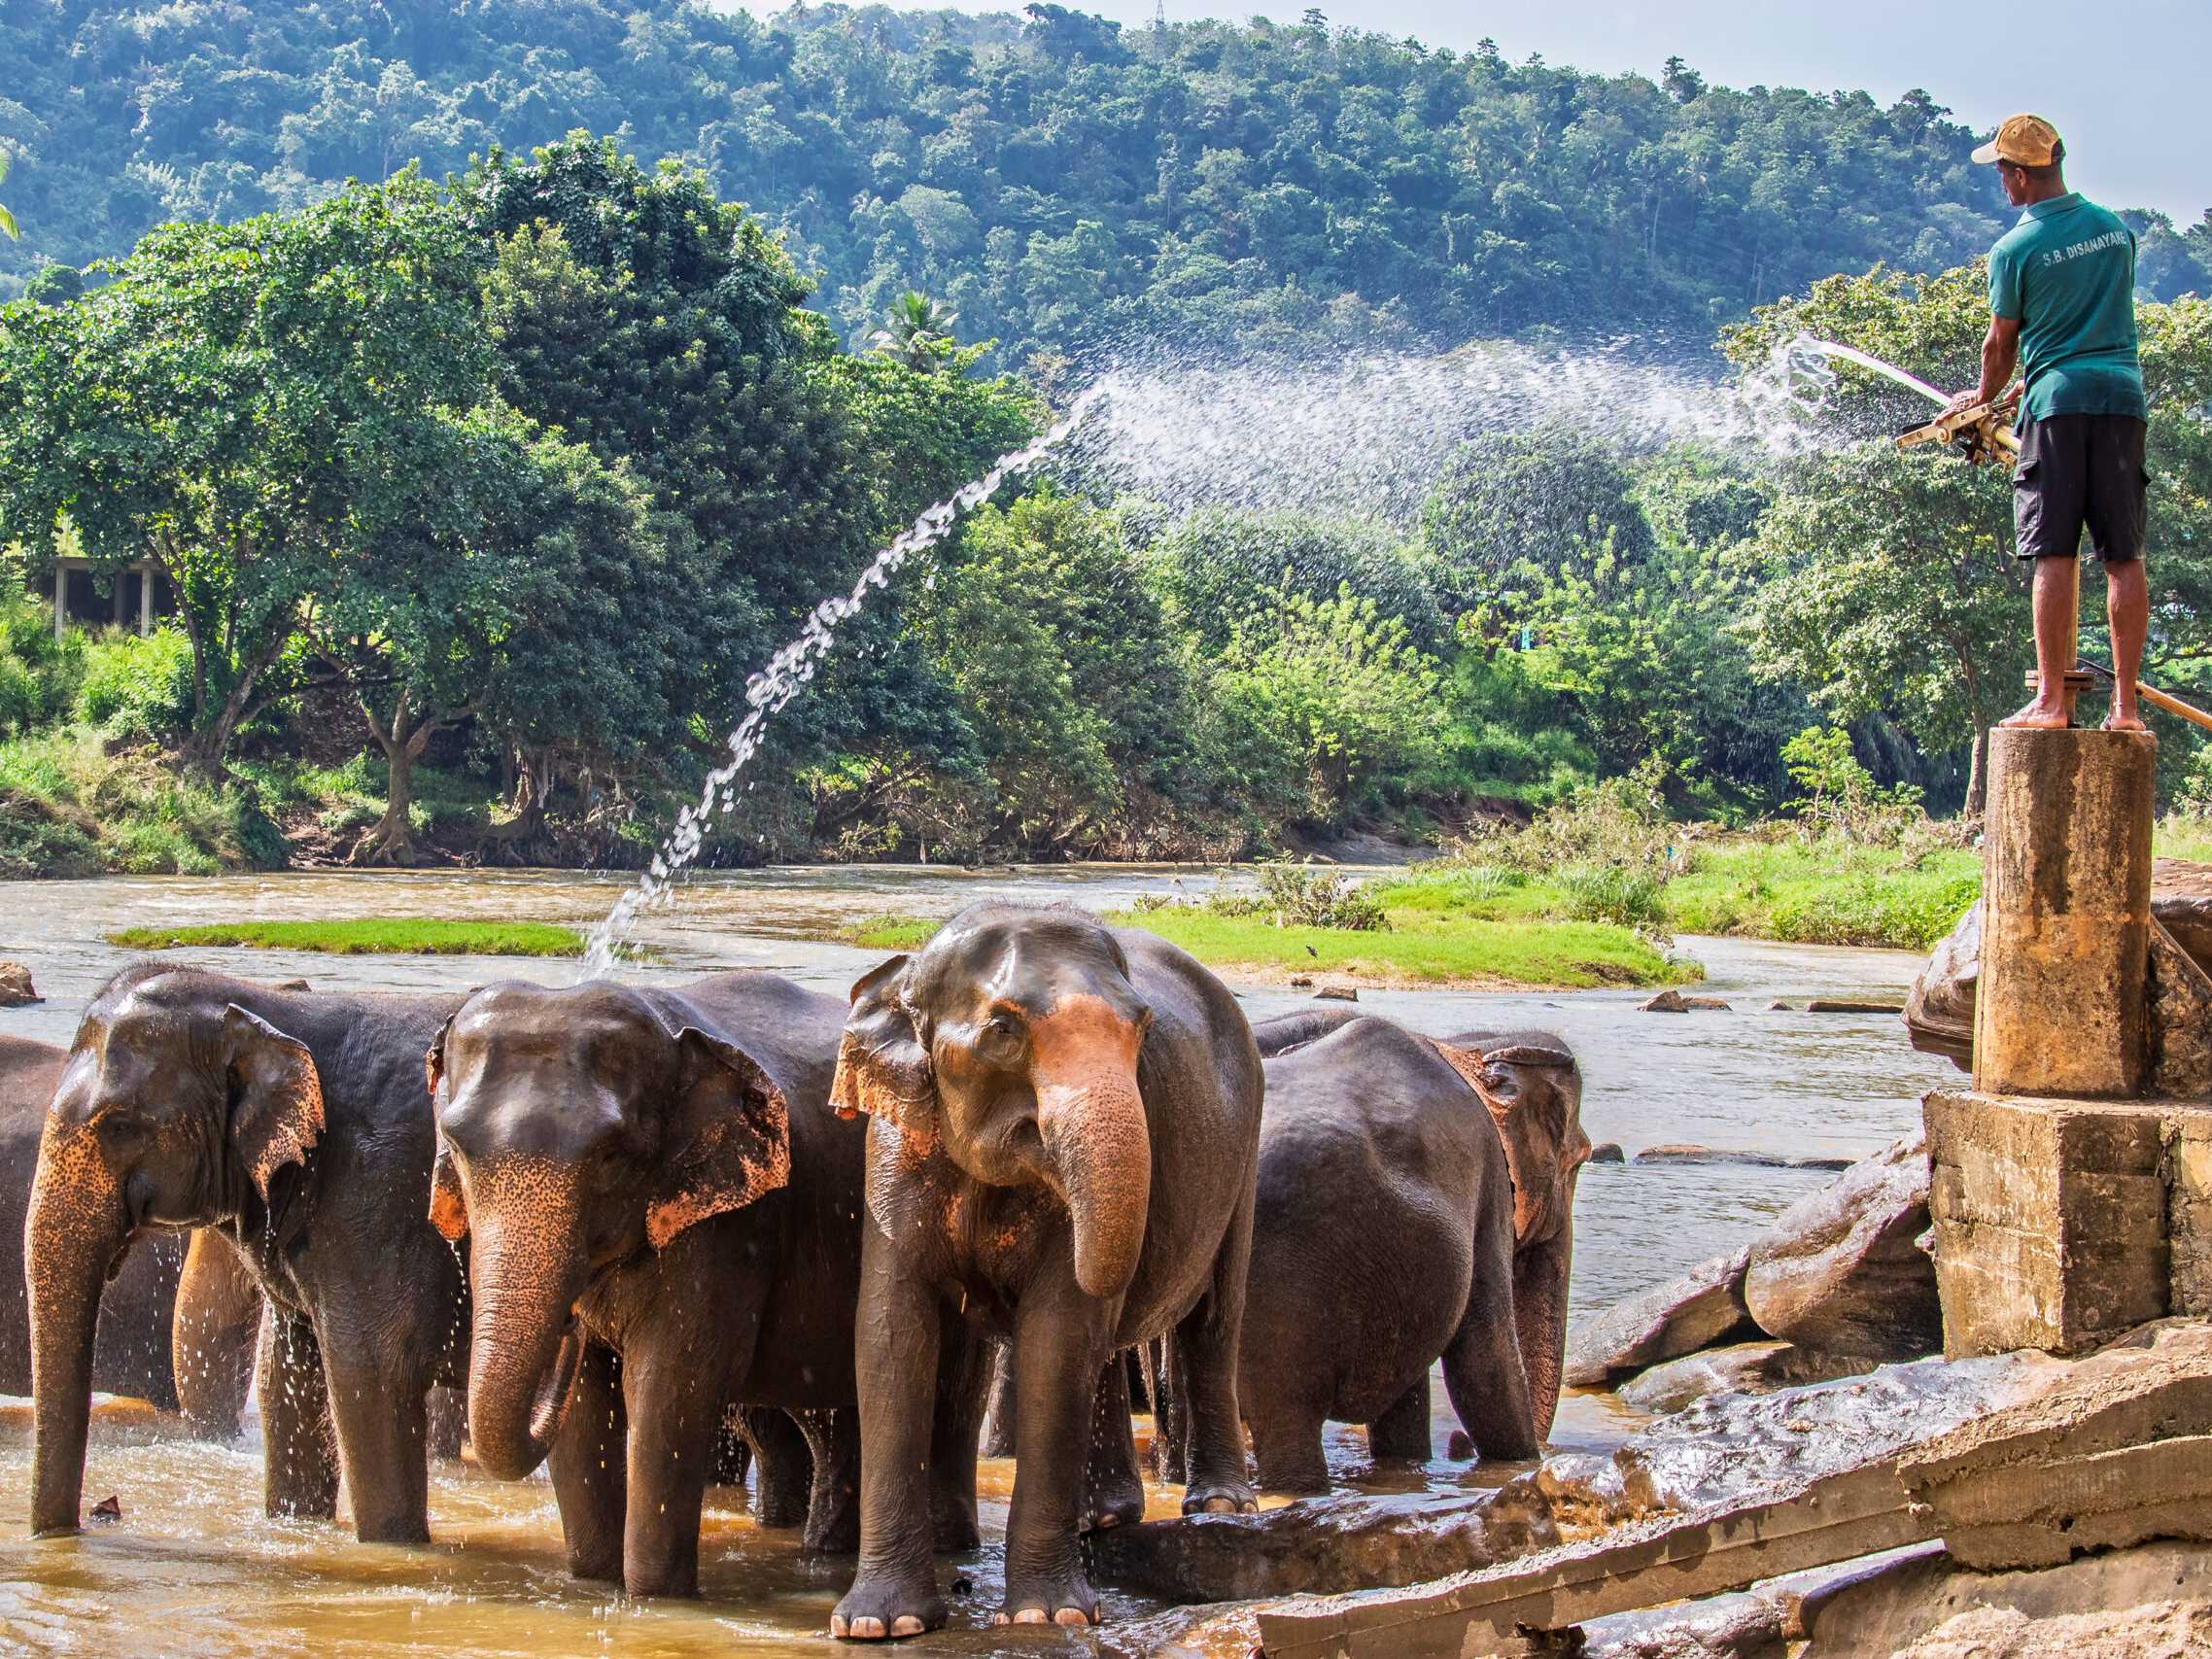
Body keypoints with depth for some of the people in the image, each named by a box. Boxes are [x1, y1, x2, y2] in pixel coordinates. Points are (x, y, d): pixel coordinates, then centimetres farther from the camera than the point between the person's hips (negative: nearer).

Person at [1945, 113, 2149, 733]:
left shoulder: (2015, 249, -3)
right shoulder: (2118, 230, 13)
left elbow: (2000, 344, 7)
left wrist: (1983, 399, 28)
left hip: (2058, 403, -4)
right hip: (2123, 395, 4)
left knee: (2054, 556, -4)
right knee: (2124, 557, 3)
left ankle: (2051, 700, -8)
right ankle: (2126, 703, 0)